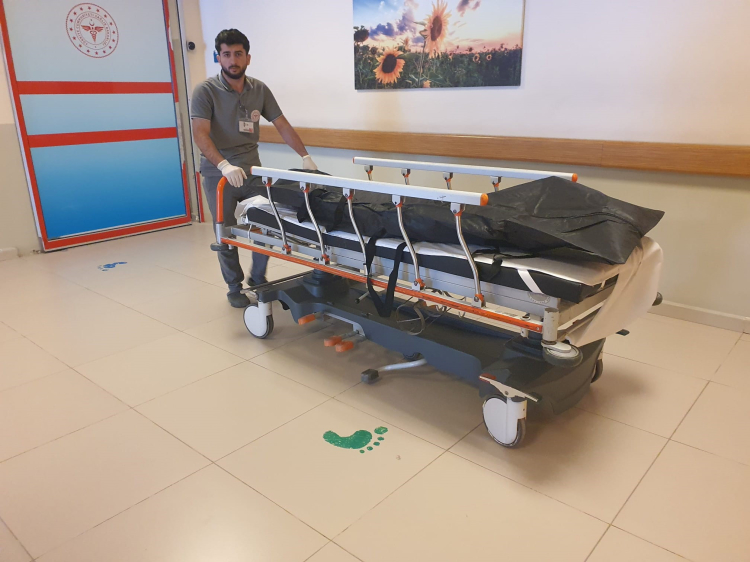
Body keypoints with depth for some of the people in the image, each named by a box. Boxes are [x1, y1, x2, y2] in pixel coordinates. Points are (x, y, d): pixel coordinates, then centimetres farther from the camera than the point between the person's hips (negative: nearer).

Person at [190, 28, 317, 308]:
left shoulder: (259, 89, 4)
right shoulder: (206, 91, -8)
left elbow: (282, 125, 6)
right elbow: (200, 134, -19)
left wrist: (305, 156, -4)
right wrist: (224, 165, -34)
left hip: (252, 170, 3)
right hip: (219, 175, -3)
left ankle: (257, 279, 25)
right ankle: (234, 288, 24)